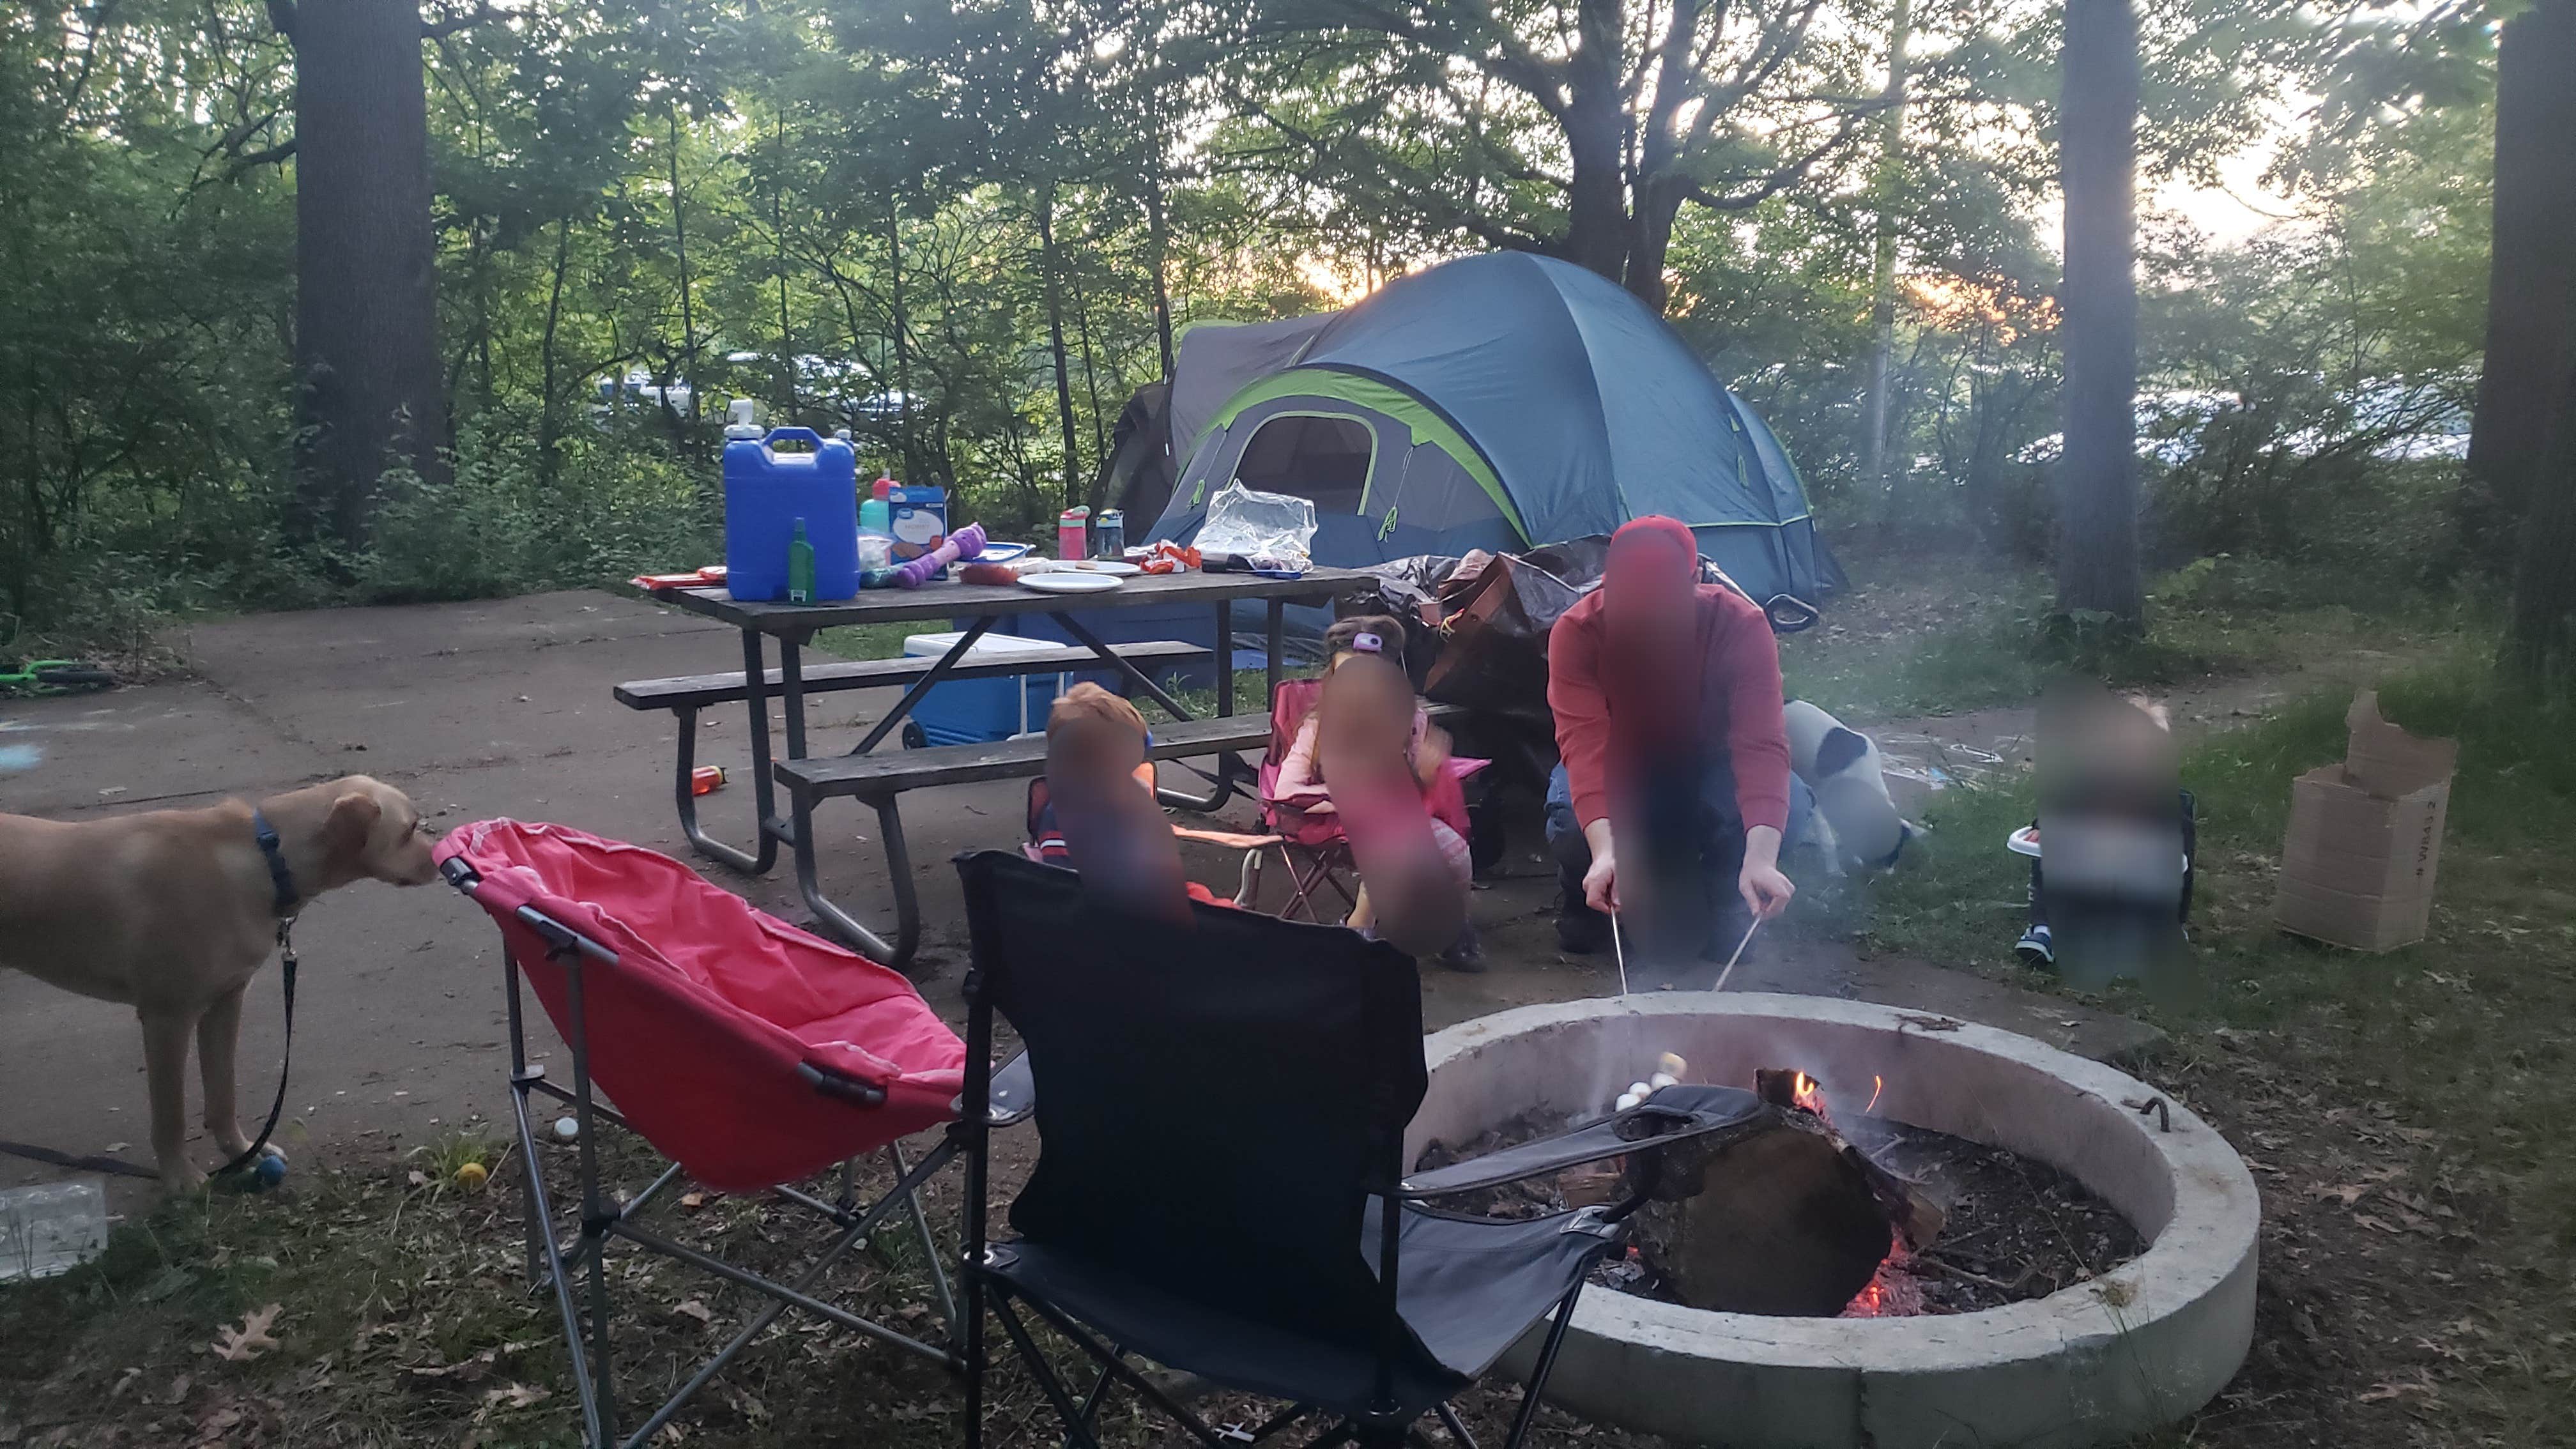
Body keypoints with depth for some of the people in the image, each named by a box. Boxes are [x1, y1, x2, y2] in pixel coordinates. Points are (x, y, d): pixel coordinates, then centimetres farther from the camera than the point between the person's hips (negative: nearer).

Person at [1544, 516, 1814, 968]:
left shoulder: (1742, 625, -29)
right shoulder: (1576, 632, -30)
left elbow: (1761, 742, -40)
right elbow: (1584, 742, -41)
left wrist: (1760, 856, -56)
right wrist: (1604, 848, -59)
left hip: (1706, 764, 1)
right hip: (1618, 767, -1)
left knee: (1790, 805, -31)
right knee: (1569, 821, -35)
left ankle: (1723, 900, 0)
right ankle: (1588, 899, 2)